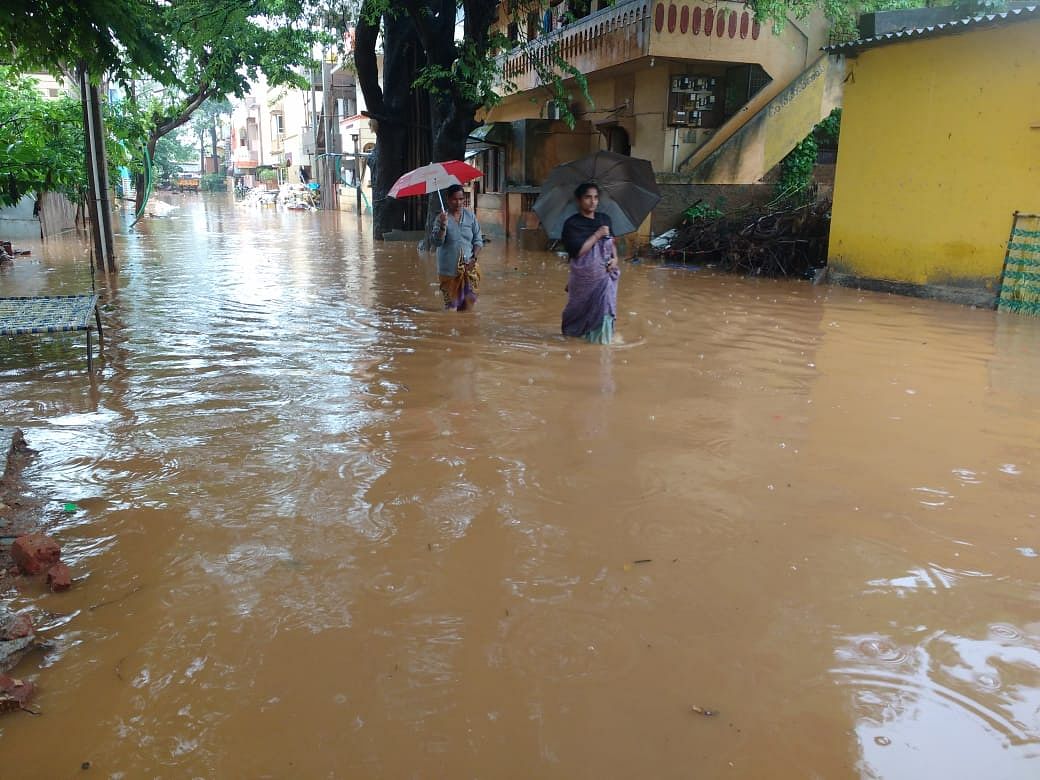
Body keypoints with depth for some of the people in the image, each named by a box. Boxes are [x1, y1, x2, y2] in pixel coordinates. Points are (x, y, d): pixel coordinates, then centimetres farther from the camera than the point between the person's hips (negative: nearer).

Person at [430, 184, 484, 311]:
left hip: (469, 266, 2)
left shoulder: (470, 216, 5)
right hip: (449, 268, -2)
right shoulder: (442, 218, -3)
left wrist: (474, 257, -8)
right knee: (451, 302, 2)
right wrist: (443, 226, -24)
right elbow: (436, 242, -11)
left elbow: (478, 240, 7)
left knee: (470, 299, -4)